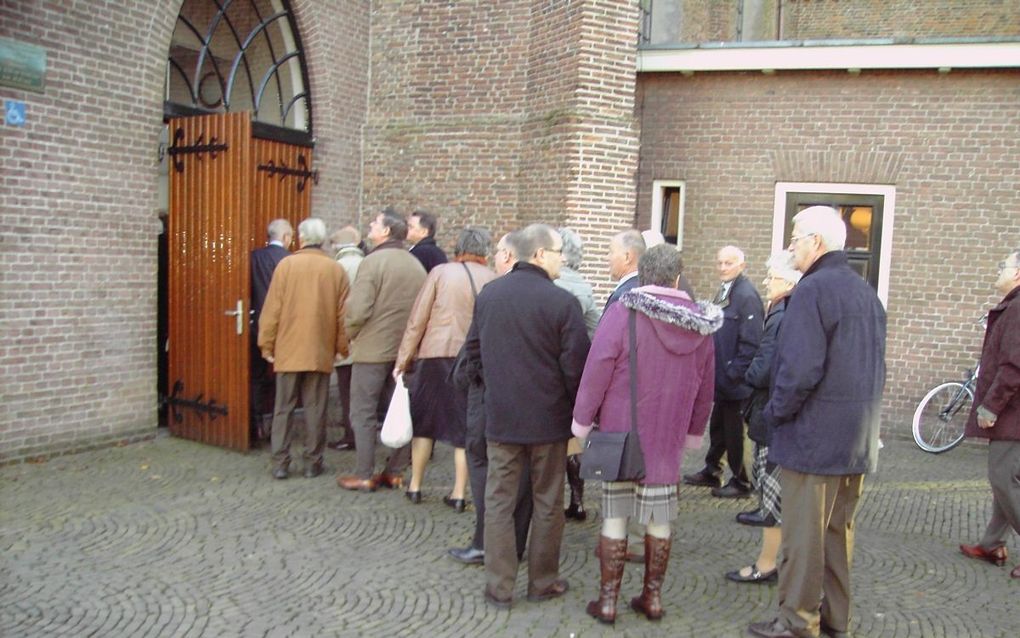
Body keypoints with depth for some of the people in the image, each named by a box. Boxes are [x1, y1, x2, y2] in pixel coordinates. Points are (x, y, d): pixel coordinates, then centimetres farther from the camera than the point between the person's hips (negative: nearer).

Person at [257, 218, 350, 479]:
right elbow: (343, 314, 1)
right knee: (315, 409, 7)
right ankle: (313, 463, 11)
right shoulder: (336, 269, -1)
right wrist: (341, 347, 11)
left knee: (283, 408, 7)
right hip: (321, 352, 1)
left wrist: (267, 345, 5)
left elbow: (272, 309, -4)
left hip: (288, 350, 0)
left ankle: (280, 463, 9)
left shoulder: (286, 265, -4)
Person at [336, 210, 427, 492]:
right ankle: (395, 472, 18)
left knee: (363, 413, 4)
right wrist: (408, 337, 14)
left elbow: (358, 309, -19)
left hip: (372, 349, -6)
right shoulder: (416, 265, 6)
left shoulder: (373, 261, -13)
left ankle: (364, 475, 6)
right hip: (406, 351, 6)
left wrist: (351, 335, -1)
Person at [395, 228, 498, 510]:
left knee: (423, 422, 14)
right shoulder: (493, 280, 1)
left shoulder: (441, 272, -2)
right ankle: (459, 493, 12)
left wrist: (404, 359, 3)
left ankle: (415, 487, 22)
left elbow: (418, 319, -3)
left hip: (435, 356, 0)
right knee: (465, 426, 10)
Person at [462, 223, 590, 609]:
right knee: (547, 501, 12)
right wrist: (576, 408, 3)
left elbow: (472, 351, 10)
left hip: (500, 416, 3)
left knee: (499, 500, 10)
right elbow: (576, 364, -14)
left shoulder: (488, 295, 1)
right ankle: (543, 581, 24)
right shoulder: (562, 301, -15)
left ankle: (499, 587, 14)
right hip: (549, 417, -3)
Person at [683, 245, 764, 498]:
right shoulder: (723, 292, 12)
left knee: (735, 432, 4)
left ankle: (741, 482, 18)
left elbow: (751, 343, -21)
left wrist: (733, 373, -19)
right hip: (722, 379, 8)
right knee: (718, 427, 19)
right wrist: (717, 371, 12)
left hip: (736, 381, -8)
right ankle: (711, 471, 33)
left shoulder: (747, 296, -17)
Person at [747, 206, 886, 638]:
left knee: (803, 534, 2)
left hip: (814, 435, -9)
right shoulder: (866, 292, 12)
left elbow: (800, 368, -23)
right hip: (858, 438, 9)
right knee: (839, 530, 18)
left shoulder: (812, 289, -16)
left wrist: (774, 413, -9)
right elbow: (876, 366, 17)